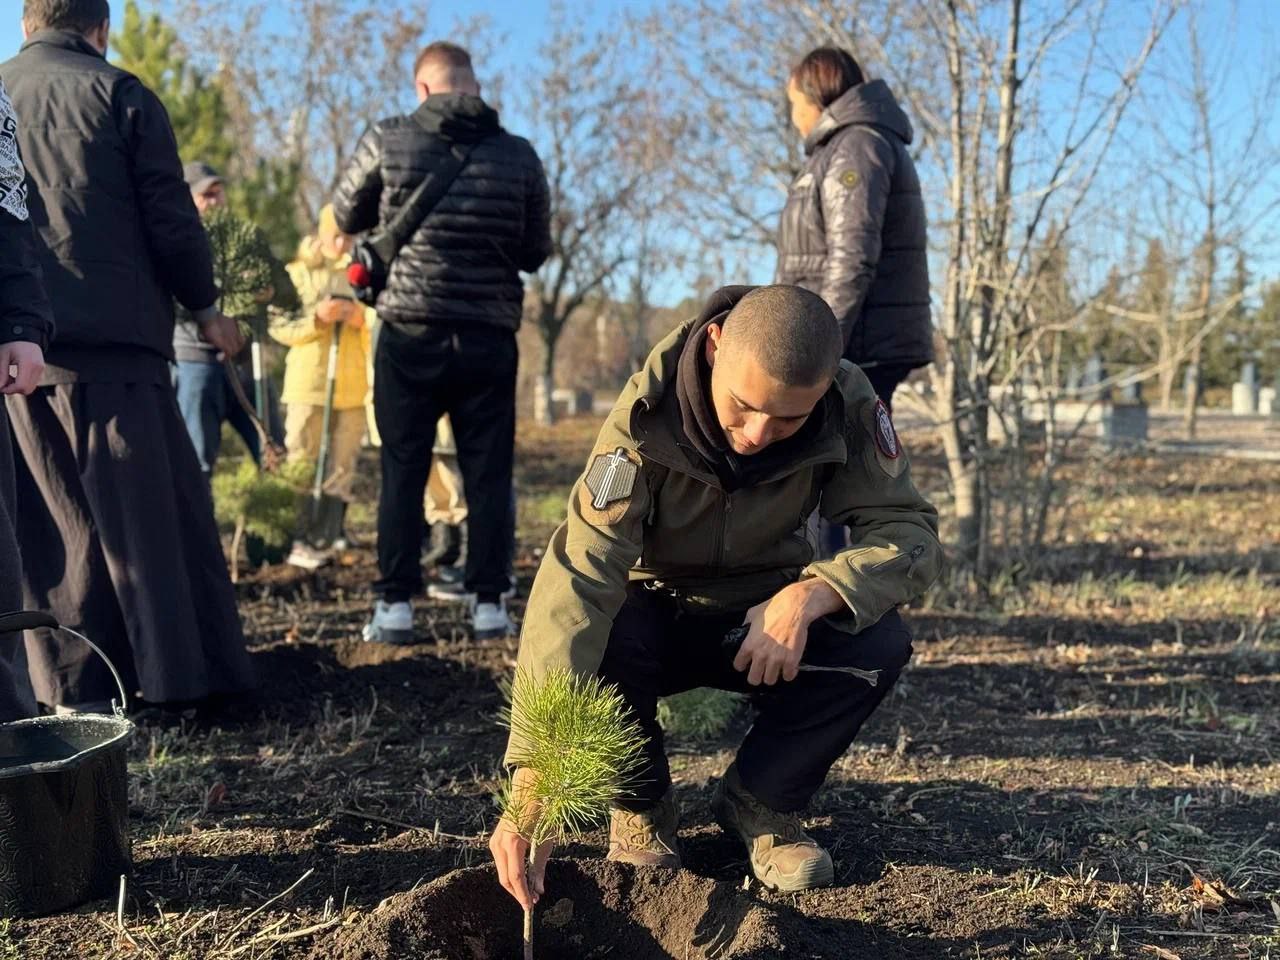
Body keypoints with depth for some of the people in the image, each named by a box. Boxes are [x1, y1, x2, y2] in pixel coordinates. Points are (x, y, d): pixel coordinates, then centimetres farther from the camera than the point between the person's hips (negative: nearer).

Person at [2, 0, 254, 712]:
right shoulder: (119, 93, 0)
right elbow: (170, 219, -3)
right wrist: (205, 305, 9)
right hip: (112, 334, -4)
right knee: (152, 509, 2)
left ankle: (73, 686, 9)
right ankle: (179, 673, 3)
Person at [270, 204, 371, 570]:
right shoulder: (298, 271, 4)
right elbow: (278, 326, -2)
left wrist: (363, 320, -11)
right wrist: (317, 318, -17)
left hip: (352, 386, 2)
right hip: (308, 384, -2)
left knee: (341, 468, 5)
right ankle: (297, 540, 3)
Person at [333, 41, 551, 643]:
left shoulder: (388, 141, -2)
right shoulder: (519, 154, 0)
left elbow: (346, 218, 12)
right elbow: (536, 252, 8)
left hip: (410, 333, -1)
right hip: (489, 337, 1)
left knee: (402, 472, 6)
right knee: (487, 475, 7)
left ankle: (395, 606, 6)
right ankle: (488, 604, 8)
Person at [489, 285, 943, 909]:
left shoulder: (848, 407, -22)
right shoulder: (647, 414, -31)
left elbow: (911, 532, -20)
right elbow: (577, 579, -40)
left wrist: (811, 593, -42)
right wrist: (532, 785, -49)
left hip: (765, 617, 2)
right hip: (652, 616, -2)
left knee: (880, 645, -27)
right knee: (597, 637, -35)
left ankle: (759, 803, -2)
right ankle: (641, 805, -3)